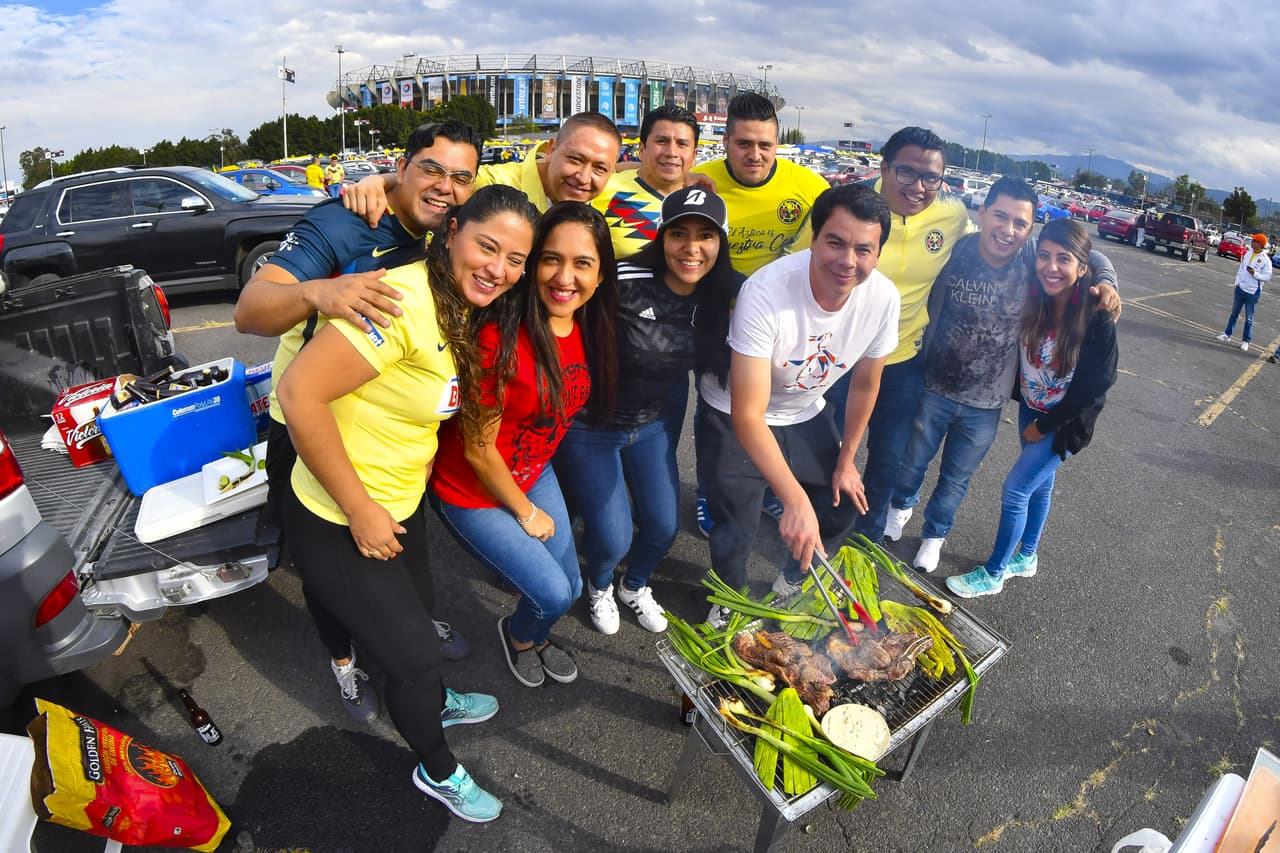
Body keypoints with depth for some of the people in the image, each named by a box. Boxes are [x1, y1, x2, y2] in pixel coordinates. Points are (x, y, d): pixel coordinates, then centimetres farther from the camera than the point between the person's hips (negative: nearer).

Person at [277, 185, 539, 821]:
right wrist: (361, 511, -25)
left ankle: (435, 704, 59)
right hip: (337, 528, -8)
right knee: (415, 654, 9)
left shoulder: (459, 314, 0)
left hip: (399, 508, 8)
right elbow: (300, 393, -31)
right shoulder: (404, 298, -29)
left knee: (417, 617, 29)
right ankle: (437, 772, 38)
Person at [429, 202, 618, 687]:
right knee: (553, 594, -3)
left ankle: (537, 637, 49)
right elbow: (478, 449, -21)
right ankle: (517, 635, 34)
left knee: (571, 587, 13)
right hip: (474, 493, -6)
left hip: (534, 474, 6)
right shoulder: (502, 336, -30)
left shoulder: (589, 328, -10)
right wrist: (526, 512, -10)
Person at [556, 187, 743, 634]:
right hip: (590, 425, -5)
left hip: (655, 422, 5)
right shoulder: (624, 281, -30)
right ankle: (599, 587, 39)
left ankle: (635, 587, 49)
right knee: (613, 538, -1)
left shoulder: (723, 293, -11)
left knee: (663, 526, 13)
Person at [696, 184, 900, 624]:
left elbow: (865, 383, -1)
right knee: (737, 529, -7)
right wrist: (795, 499, -43)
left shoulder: (883, 298, -19)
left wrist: (846, 460, 7)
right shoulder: (764, 292, -36)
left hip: (806, 414, 5)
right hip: (735, 418, -5)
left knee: (846, 504, 13)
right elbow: (749, 415, -36)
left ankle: (793, 577, 44)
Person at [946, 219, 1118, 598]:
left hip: (1066, 421, -5)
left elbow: (1094, 385, -19)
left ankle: (993, 574, 16)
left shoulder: (1097, 317, -26)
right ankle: (1026, 556, 42)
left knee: (1015, 490, -2)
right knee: (1038, 484, 21)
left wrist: (1045, 426, -12)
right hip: (1030, 409, 5)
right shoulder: (1032, 298, -14)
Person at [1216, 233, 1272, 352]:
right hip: (1240, 288, 5)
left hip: (1253, 292, -5)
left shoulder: (1265, 260, -13)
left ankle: (1246, 340, 10)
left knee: (1249, 318, 3)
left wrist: (1255, 273, -26)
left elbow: (1267, 277, -12)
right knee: (1234, 313, 15)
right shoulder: (1248, 253, 3)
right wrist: (1237, 282, 8)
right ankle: (1227, 334, 26)